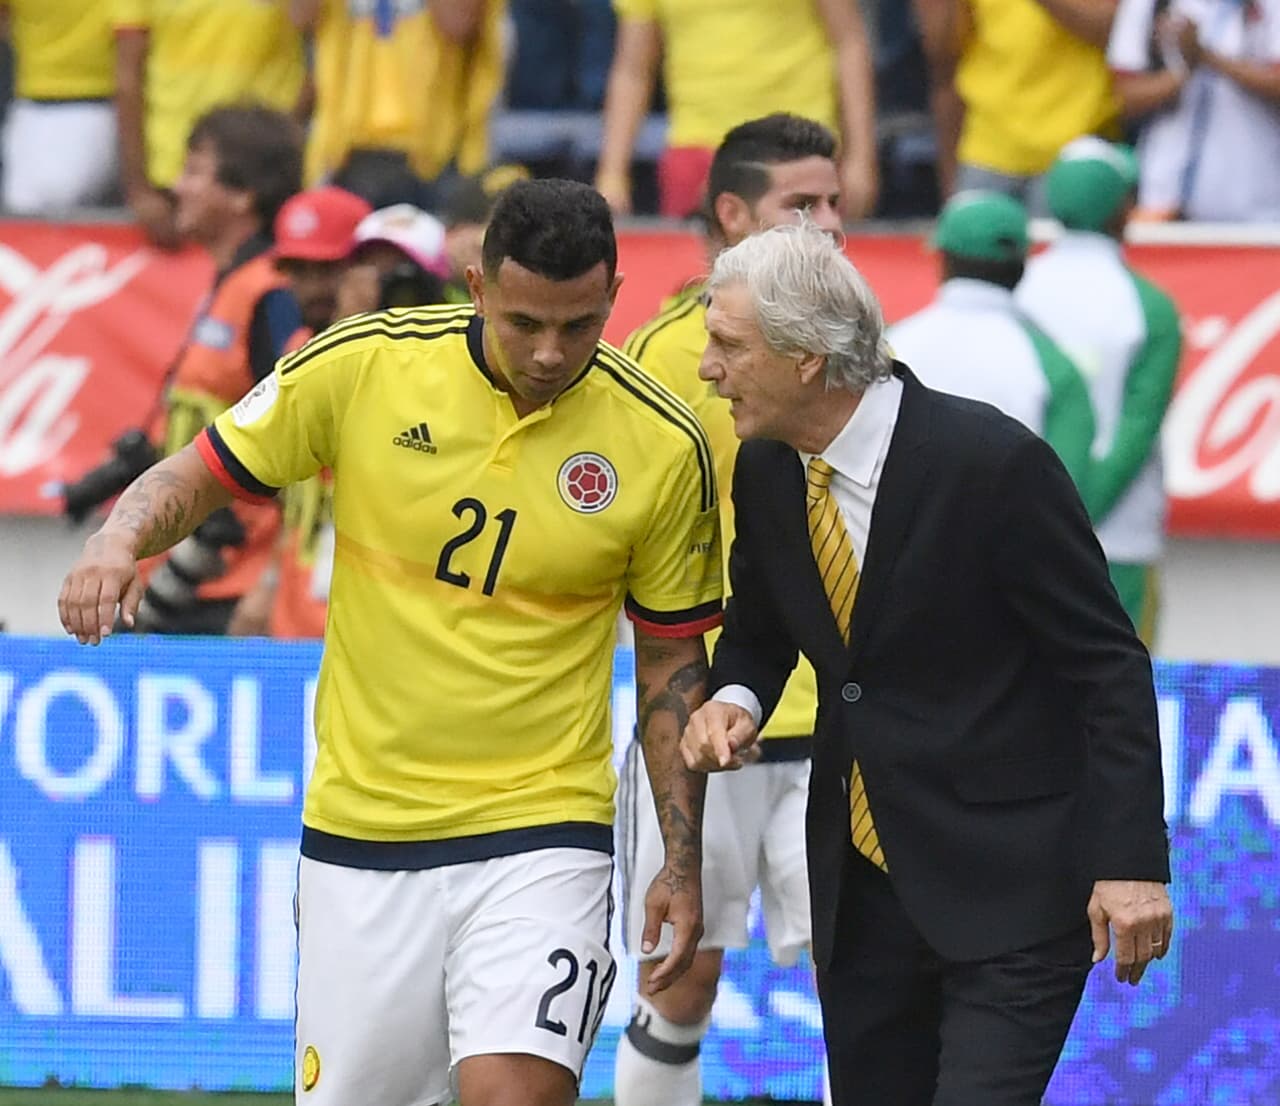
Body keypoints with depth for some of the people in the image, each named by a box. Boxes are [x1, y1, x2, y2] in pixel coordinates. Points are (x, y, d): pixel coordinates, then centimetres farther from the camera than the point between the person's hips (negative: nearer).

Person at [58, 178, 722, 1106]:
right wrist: (121, 540, -16)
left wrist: (683, 863, 3)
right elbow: (200, 475, 5)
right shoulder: (361, 366, -6)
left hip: (540, 839, -2)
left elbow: (672, 664, 6)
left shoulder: (662, 445, -5)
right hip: (360, 832, 2)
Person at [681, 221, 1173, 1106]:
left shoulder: (993, 462, -17)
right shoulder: (767, 473, 2)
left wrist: (1131, 861, -18)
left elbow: (1109, 666, -13)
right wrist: (732, 700, -5)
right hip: (861, 886, 7)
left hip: (1012, 885, -7)